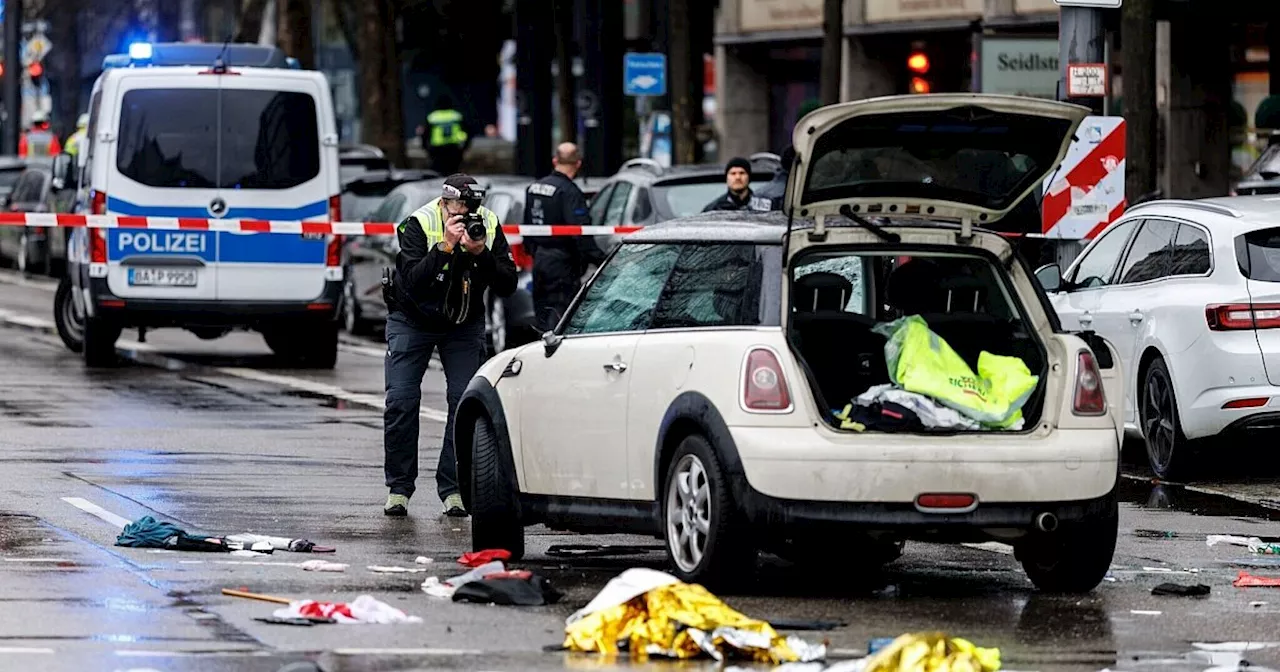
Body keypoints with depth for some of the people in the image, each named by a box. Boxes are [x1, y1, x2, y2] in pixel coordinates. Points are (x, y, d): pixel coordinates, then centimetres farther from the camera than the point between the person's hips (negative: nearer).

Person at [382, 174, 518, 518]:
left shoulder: (489, 225, -15)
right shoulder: (419, 224, -24)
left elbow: (507, 285, -18)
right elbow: (413, 282, -35)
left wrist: (481, 253, -33)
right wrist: (446, 246, -44)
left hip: (464, 322, 2)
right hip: (412, 319, -2)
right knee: (401, 401, -10)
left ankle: (452, 487, -5)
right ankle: (399, 487, 0)